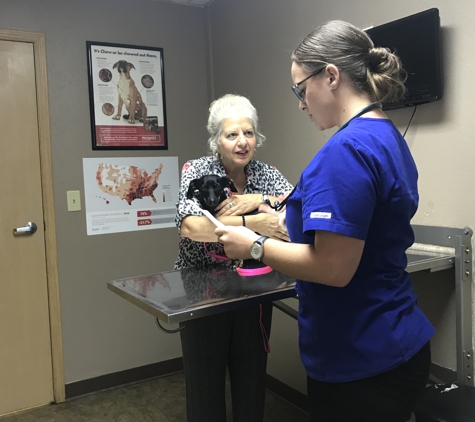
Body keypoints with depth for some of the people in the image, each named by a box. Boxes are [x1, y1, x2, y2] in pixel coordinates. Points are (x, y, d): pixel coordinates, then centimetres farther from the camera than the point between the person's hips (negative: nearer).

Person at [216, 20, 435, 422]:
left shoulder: (347, 149, -24)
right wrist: (291, 215, 15)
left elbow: (333, 267, -27)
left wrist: (254, 246, -14)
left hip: (360, 359, -9)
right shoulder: (388, 137, 7)